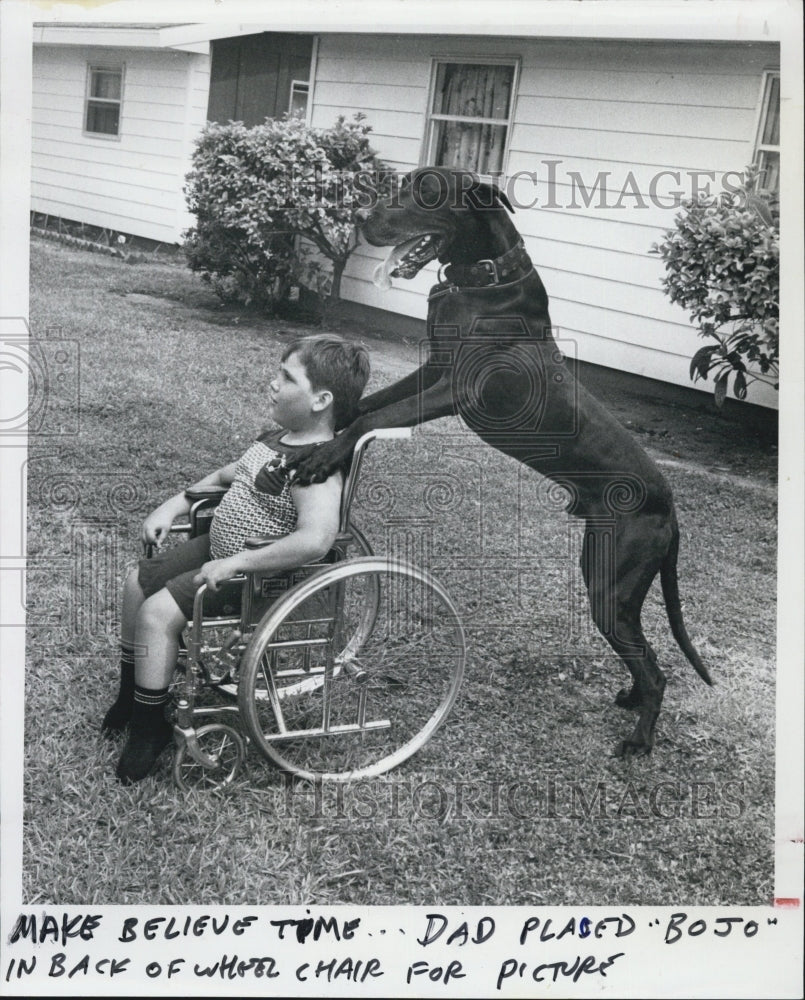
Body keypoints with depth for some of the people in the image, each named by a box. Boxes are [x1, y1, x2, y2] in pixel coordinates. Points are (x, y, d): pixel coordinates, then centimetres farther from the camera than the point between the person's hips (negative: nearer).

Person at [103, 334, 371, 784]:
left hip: (253, 573, -10)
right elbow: (229, 474, 19)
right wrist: (175, 505, 11)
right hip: (218, 546, 10)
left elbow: (315, 539, -45)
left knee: (158, 612, -19)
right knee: (138, 581, 15)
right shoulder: (280, 438, 2)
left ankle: (150, 725, 2)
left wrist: (234, 563, -38)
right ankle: (130, 694, 34)